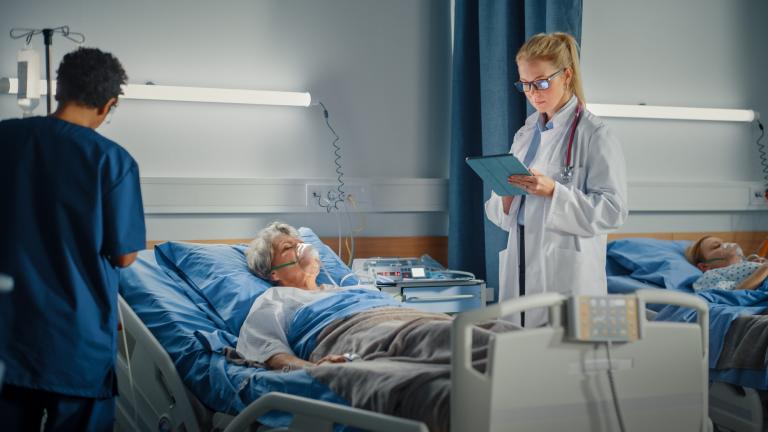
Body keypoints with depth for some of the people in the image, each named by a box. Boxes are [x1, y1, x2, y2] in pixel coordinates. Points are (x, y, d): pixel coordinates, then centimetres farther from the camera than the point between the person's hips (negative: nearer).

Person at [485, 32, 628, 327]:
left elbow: (612, 210, -12)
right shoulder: (525, 135, 14)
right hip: (520, 270, 6)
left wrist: (554, 192, -22)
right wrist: (507, 193, -5)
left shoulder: (595, 136, -6)